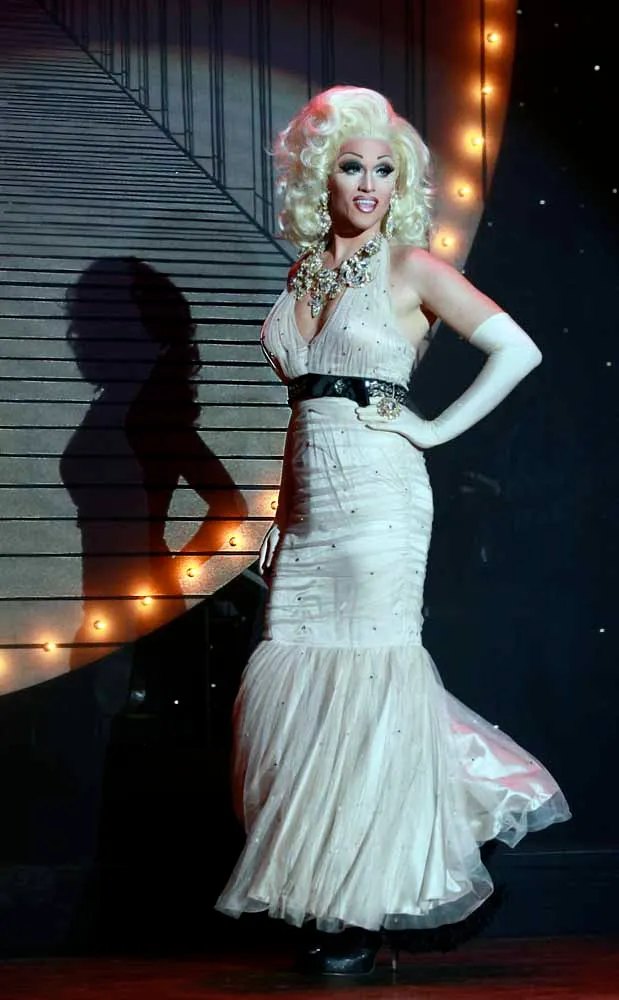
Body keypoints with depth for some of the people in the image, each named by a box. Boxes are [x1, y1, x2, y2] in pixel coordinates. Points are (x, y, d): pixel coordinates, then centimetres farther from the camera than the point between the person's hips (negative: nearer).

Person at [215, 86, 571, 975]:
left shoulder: (411, 268, -2)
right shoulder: (304, 275, 15)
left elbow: (518, 349, -6)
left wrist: (439, 429, -7)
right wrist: (282, 519, 17)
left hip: (378, 500, -6)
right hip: (311, 507, 6)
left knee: (367, 682, -4)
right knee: (293, 684, 4)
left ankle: (370, 905, 7)